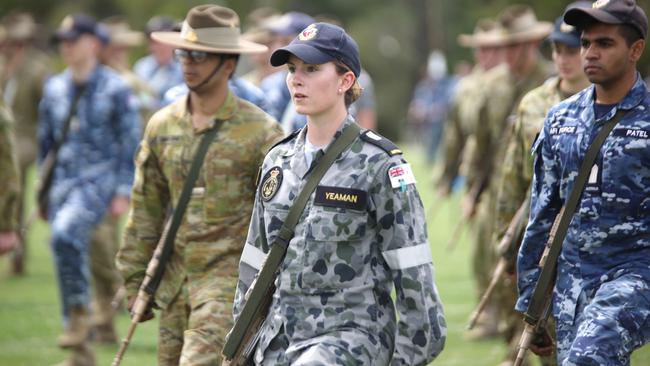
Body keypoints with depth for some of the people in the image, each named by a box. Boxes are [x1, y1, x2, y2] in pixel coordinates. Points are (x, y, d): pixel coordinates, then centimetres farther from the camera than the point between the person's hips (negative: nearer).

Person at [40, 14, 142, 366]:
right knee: (68, 253, 6)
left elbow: (130, 143, -4)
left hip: (99, 180, -6)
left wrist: (123, 192, -10)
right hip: (63, 182, 6)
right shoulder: (54, 89, 12)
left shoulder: (115, 89, -4)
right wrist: (43, 193, 18)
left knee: (65, 234, -31)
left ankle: (80, 310, -13)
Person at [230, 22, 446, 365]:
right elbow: (256, 264, 18)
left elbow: (412, 275, -8)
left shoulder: (378, 165, -7)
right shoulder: (277, 162, 11)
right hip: (280, 334, 7)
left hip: (351, 333, -7)